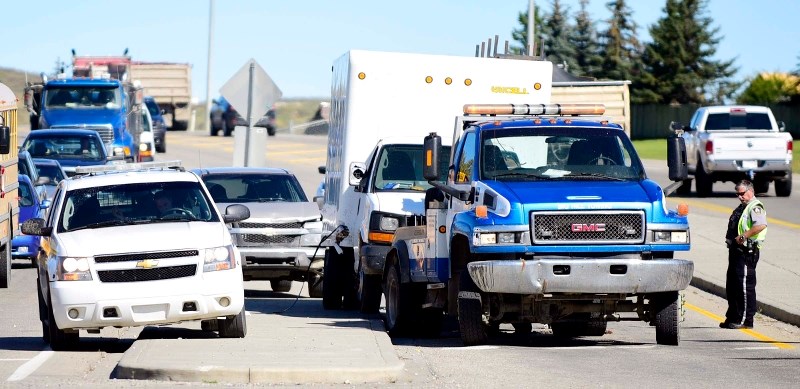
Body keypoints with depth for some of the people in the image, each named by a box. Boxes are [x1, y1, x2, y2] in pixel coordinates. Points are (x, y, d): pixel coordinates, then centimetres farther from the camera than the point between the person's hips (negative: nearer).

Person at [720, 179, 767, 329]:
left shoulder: (755, 207, -13)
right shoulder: (742, 207, 19)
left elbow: (761, 225, -30)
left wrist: (743, 236, -27)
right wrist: (731, 239, 12)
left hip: (747, 251, -11)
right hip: (736, 250, 11)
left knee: (745, 285, -7)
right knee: (732, 286, 15)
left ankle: (745, 320, -4)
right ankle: (732, 318, 24)